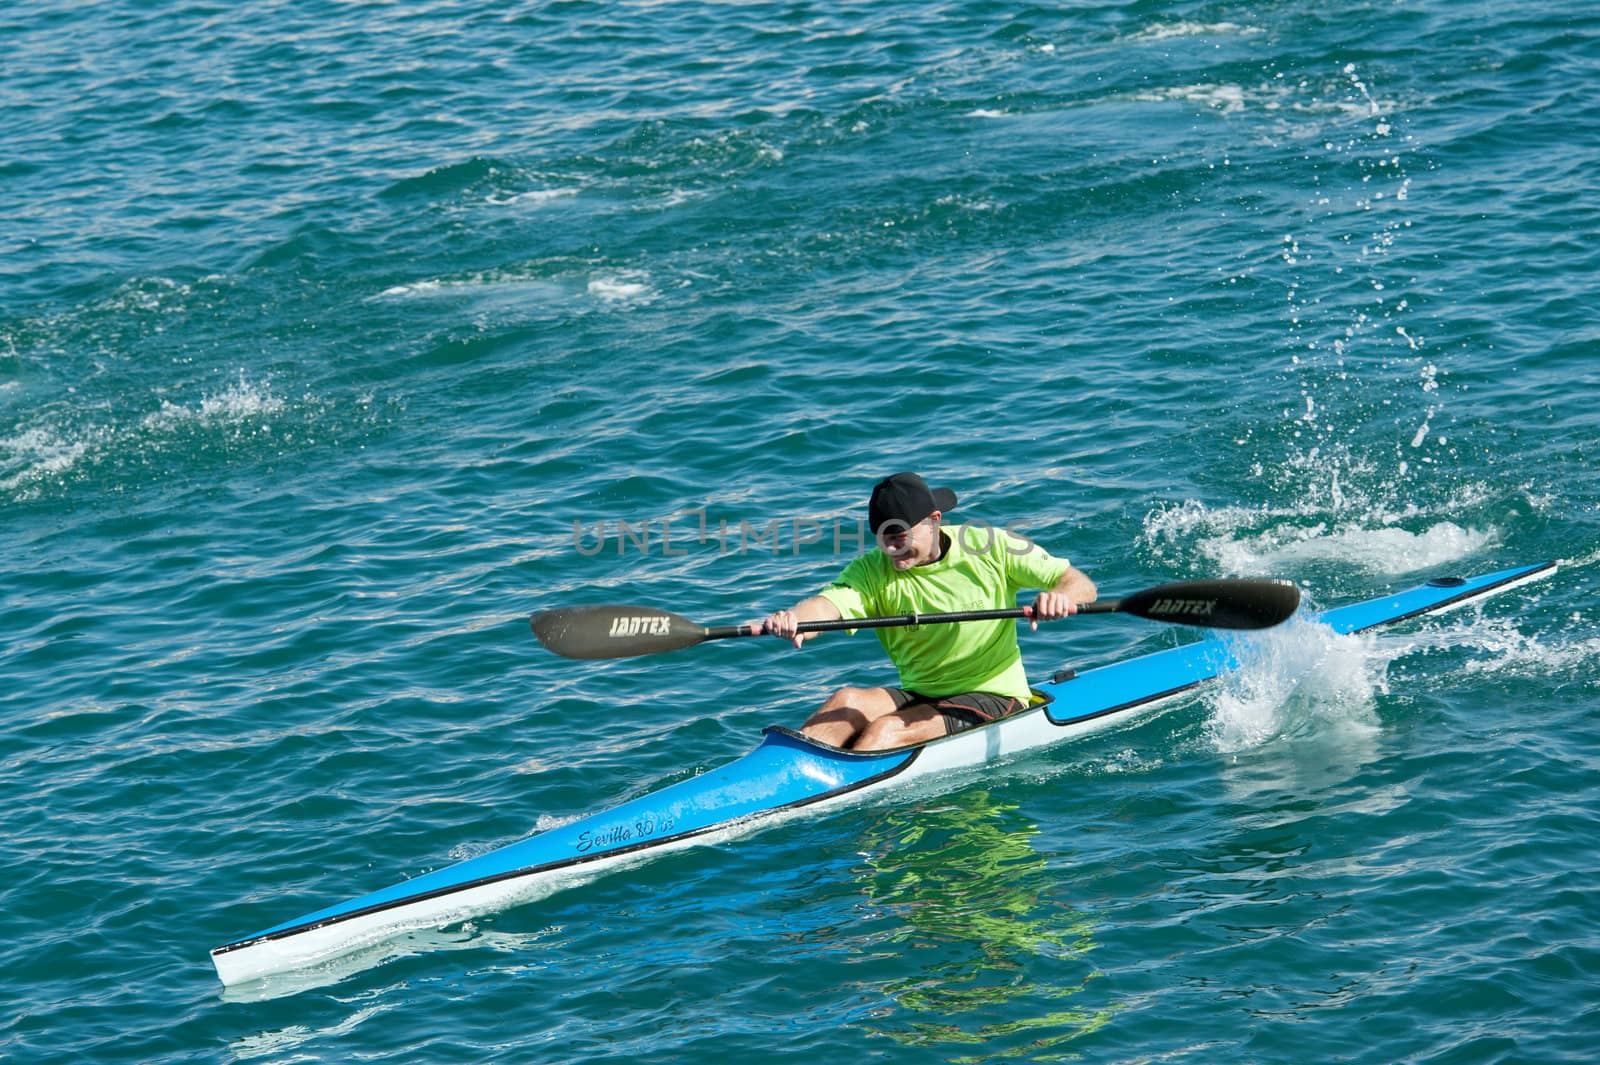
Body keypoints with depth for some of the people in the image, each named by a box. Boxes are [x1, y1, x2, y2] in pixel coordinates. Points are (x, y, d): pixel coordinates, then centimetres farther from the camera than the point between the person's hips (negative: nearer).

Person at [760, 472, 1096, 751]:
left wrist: (1060, 596, -33)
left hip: (993, 699, -4)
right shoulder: (873, 571, -2)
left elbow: (1081, 585, -8)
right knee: (847, 702, -25)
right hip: (919, 696, 4)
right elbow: (829, 603, -23)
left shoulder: (989, 547, -7)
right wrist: (791, 619, -46)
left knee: (886, 731, -28)